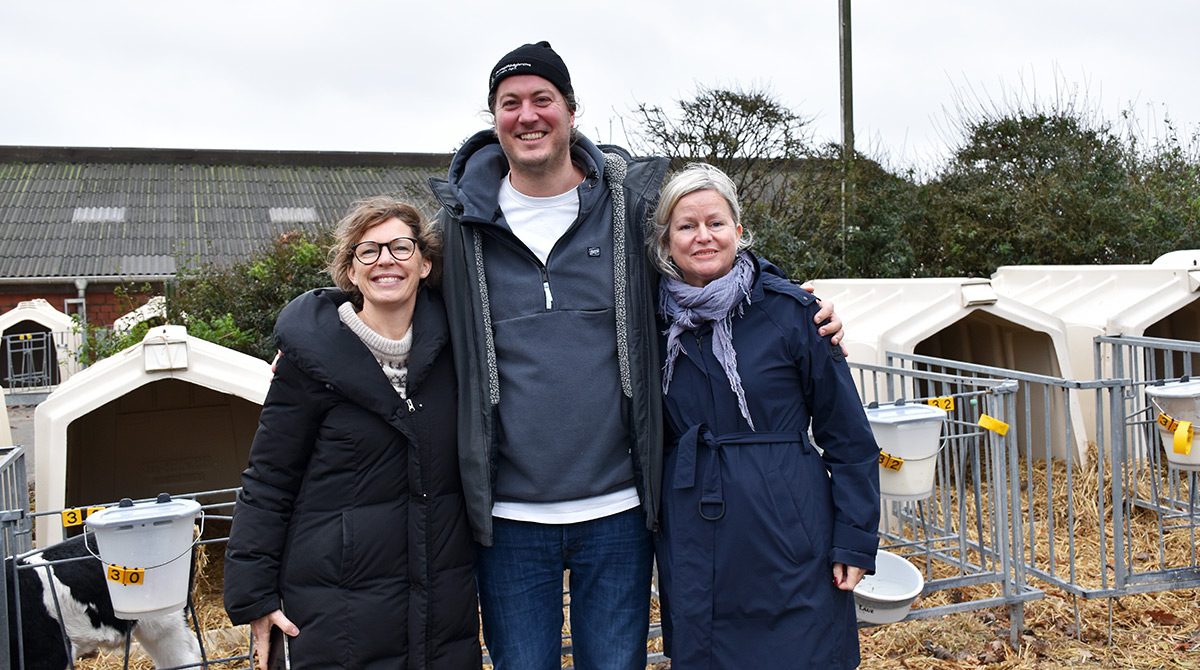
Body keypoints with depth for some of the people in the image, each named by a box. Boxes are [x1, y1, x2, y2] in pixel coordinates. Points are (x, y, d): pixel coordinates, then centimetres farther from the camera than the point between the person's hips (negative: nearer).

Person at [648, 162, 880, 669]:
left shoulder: (790, 311, -6)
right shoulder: (657, 321, 3)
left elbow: (847, 434, -3)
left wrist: (856, 539, -5)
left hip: (788, 541, -3)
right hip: (693, 547, 3)